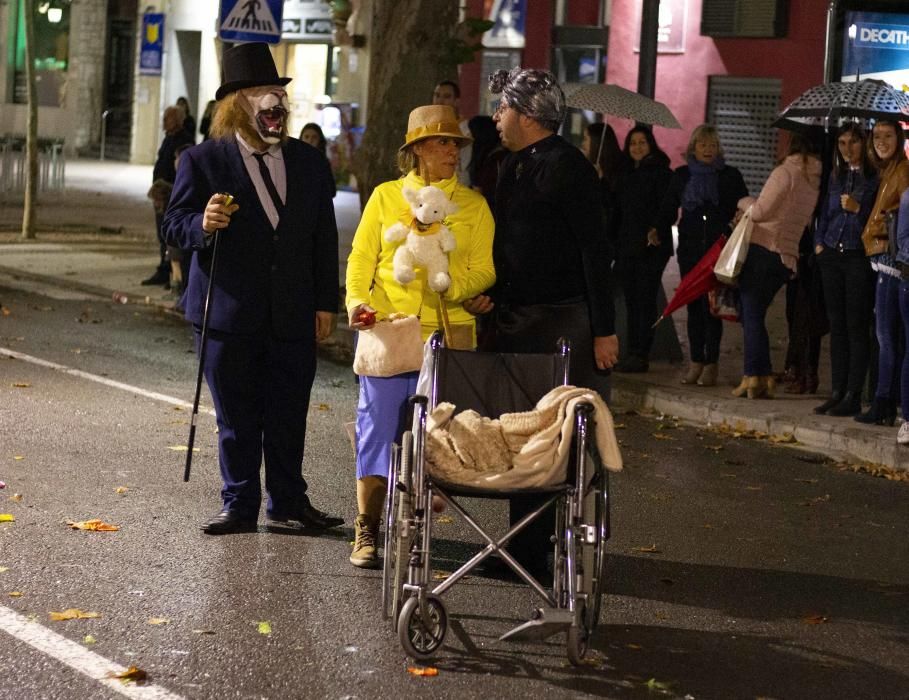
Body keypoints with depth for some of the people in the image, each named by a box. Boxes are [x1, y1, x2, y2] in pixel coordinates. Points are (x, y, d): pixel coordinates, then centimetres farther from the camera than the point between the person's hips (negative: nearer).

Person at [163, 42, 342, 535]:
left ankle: (288, 505, 17)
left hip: (294, 315, 2)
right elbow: (176, 224, -2)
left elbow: (324, 237, 12)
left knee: (289, 419, 6)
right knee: (237, 420, 5)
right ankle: (239, 506, 16)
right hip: (229, 311, -2)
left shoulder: (310, 163, 10)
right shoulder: (203, 161, -1)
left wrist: (326, 303, 7)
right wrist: (202, 224, -25)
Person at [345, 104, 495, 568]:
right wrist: (356, 301, -9)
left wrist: (453, 284, -14)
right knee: (378, 425, -4)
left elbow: (485, 268, 5)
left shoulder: (472, 204, 11)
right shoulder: (385, 196, 10)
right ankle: (368, 530, 2)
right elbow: (361, 258, 8)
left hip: (448, 332, 1)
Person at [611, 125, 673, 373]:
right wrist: (612, 239, 12)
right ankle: (632, 353, 11)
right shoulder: (625, 174, 16)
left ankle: (641, 355, -5)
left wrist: (657, 230, -27)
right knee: (631, 300, 7)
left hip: (652, 247, -6)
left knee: (645, 299, -6)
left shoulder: (661, 173, -3)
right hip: (626, 246, 6)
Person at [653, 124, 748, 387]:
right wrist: (656, 229, -2)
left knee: (712, 307, -6)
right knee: (694, 306, 4)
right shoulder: (681, 176, 12)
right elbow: (668, 209, 13)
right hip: (690, 249, 3)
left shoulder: (730, 176, 6)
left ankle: (711, 364, 0)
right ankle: (696, 362, 10)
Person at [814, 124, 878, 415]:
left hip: (859, 257, -6)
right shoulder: (836, 177, 15)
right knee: (837, 325, 7)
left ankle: (854, 393, -3)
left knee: (857, 326, -5)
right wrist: (819, 242, 11)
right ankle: (837, 391, 11)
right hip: (831, 256, 6)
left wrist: (858, 208, -19)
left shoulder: (874, 178, -4)